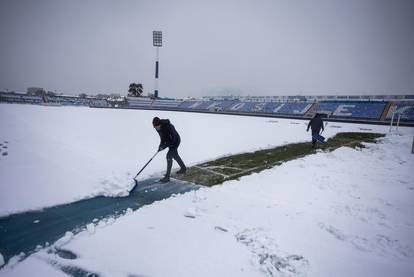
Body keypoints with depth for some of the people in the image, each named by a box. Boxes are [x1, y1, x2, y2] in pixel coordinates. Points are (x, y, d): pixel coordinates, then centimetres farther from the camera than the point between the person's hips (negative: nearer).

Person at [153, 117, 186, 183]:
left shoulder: (168, 126, -36)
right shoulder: (158, 127, -13)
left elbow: (173, 139, -32)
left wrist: (164, 146, -31)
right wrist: (161, 144, -8)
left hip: (175, 142, -8)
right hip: (169, 142, 9)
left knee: (169, 156, -16)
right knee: (175, 155, 22)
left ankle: (167, 177, -12)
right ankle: (183, 168, 45)